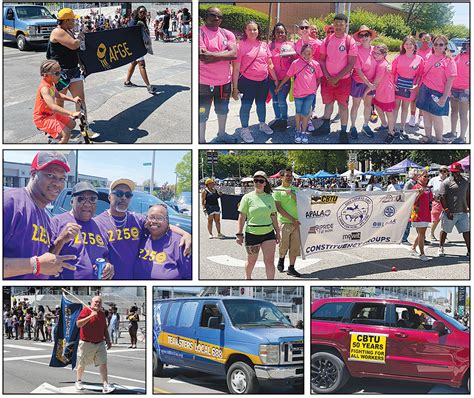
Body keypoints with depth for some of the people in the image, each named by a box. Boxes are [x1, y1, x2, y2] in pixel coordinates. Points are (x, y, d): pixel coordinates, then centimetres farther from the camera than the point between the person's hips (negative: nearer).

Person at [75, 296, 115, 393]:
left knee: (103, 364, -8)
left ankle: (105, 385, -12)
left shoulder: (102, 314, 12)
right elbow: (78, 324, -20)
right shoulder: (86, 311, -8)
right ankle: (78, 382, 31)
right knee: (82, 364, 11)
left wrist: (108, 340, 13)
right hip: (86, 343, -4)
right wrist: (90, 316, -25)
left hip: (100, 343, 4)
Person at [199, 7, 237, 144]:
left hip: (225, 81, 6)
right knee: (202, 113, 1)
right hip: (204, 82, -6)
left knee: (222, 109, 24)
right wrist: (224, 53, -16)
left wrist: (213, 55, -21)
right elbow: (202, 57, -24)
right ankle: (201, 141, 12)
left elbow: (234, 54, -10)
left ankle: (221, 134, 43)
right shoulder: (200, 33, -13)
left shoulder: (227, 34, 4)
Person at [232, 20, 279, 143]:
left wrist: (275, 79, 12)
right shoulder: (241, 46, -10)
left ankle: (262, 124, 38)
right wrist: (235, 87, -11)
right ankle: (245, 130, 12)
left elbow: (270, 64, 12)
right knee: (246, 105, -2)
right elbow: (236, 68, -10)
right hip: (248, 81, -4)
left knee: (261, 103, 18)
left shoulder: (264, 45, 4)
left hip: (263, 80, 5)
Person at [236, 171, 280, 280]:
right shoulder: (248, 197, -3)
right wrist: (239, 234, -8)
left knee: (270, 261, -7)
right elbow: (242, 217, -4)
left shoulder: (269, 198, 7)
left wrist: (277, 232, 12)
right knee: (251, 261, 12)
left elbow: (273, 216, 13)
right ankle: (247, 278, 39)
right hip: (252, 234, -2)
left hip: (268, 233, 2)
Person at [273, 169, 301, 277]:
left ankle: (291, 268, 8)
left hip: (296, 222, 4)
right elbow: (279, 208, -8)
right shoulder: (277, 191, -1)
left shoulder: (294, 189, 14)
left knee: (295, 246, 1)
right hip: (284, 222, -4)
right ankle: (281, 259, 28)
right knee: (283, 245, -3)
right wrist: (292, 219, -11)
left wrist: (291, 194, -12)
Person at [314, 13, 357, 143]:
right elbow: (322, 60, 5)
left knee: (343, 105, 0)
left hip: (343, 79, -3)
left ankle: (343, 131, 8)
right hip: (328, 79, 3)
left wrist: (336, 78, -15)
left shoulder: (350, 42, -10)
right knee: (328, 103, 15)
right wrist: (327, 77, -7)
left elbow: (351, 64, -12)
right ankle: (325, 126, 29)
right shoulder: (327, 40, 1)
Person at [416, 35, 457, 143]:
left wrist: (444, 97, -16)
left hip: (438, 93, -5)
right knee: (426, 115, 10)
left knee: (436, 117, 1)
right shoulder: (430, 57, 9)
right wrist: (419, 86, 13)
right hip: (425, 90, 5)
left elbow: (450, 80, -12)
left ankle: (439, 140, 16)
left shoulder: (448, 60, -9)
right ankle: (427, 138, 23)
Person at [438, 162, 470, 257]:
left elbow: (468, 196, 19)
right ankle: (441, 248, 26)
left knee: (466, 231, 0)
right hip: (450, 213, -4)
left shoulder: (465, 182, 10)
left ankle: (469, 251, 3)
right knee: (445, 230, 9)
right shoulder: (446, 182, -7)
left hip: (463, 212, 4)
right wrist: (447, 211, -14)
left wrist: (469, 208, 14)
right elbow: (442, 197, -10)